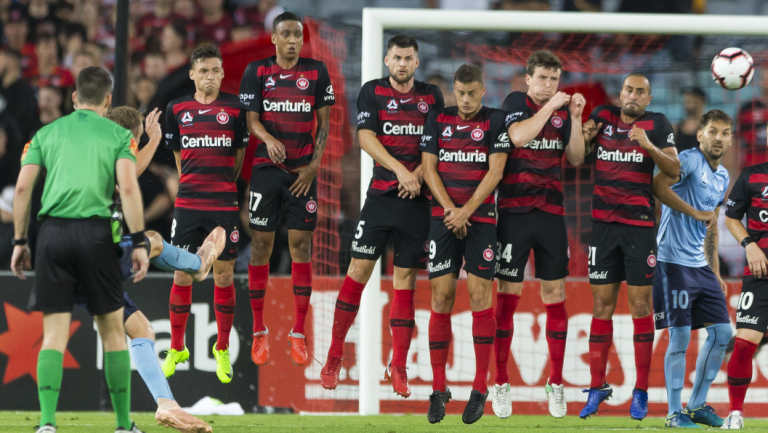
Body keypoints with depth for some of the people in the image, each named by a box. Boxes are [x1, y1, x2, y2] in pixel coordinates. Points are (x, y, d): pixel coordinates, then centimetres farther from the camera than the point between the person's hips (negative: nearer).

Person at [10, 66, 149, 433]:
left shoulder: (46, 133, 15)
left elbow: (22, 187, 7)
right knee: (112, 330, 9)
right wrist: (138, 242, -5)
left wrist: (19, 241, 12)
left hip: (52, 233, 2)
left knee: (54, 334, 1)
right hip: (95, 233, -2)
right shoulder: (118, 135, 9)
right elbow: (128, 187, -5)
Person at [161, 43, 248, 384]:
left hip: (225, 203, -1)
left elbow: (240, 154, 11)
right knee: (181, 276, 1)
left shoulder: (235, 108, 1)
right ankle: (176, 349, 14)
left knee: (224, 276, 2)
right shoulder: (177, 109, 5)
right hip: (188, 203, 1)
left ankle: (222, 350, 15)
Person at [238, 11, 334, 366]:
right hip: (266, 167, 0)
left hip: (302, 172, 0)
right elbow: (251, 120, -2)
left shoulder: (316, 72, 4)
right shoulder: (256, 72, 2)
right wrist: (269, 139, -23)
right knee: (260, 244, -1)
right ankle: (259, 332, 8)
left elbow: (324, 123, 6)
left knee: (301, 244, -2)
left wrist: (314, 165, -3)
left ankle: (298, 333, 3)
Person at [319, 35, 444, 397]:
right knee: (358, 269, -5)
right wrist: (400, 170, -17)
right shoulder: (373, 92, 4)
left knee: (406, 279, 2)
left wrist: (417, 175, -11)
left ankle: (398, 366, 7)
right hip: (381, 195, -1)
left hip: (417, 200, 1)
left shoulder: (432, 96, 9)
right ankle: (334, 356, 5)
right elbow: (366, 137, -6)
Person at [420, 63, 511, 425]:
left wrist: (466, 211, -11)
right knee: (441, 296, -2)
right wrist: (449, 209, -7)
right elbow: (429, 168, 6)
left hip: (481, 217, -2)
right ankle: (438, 389, 4)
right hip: (443, 218, 2)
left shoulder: (495, 121, 1)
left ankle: (480, 389, -3)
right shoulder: (437, 120, 10)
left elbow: (495, 171, -4)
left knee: (480, 294, -7)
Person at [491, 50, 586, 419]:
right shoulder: (515, 102, -1)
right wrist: (550, 107, -16)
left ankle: (556, 384, 10)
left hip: (551, 214, 4)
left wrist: (575, 118, -3)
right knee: (507, 295, -3)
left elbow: (575, 158, 7)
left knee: (555, 296, 3)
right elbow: (519, 136, -20)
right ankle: (500, 385, 4)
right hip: (515, 212, -4)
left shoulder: (562, 111, 11)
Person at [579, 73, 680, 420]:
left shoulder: (657, 124, 0)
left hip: (640, 225, -2)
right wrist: (585, 136, -1)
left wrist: (648, 146, -22)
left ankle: (641, 392, 2)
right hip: (603, 223, 2)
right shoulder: (602, 117, 8)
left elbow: (674, 170, -8)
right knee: (601, 305, 3)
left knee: (640, 305, -3)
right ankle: (597, 387, 9)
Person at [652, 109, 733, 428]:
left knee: (722, 333, 6)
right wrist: (696, 213, -23)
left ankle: (697, 405, 17)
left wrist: (715, 271, 22)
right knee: (680, 337, -7)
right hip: (674, 262, -8)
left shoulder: (722, 177, 17)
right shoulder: (690, 160, -9)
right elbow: (658, 186, -26)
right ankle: (674, 413, 2)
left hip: (701, 265, 8)